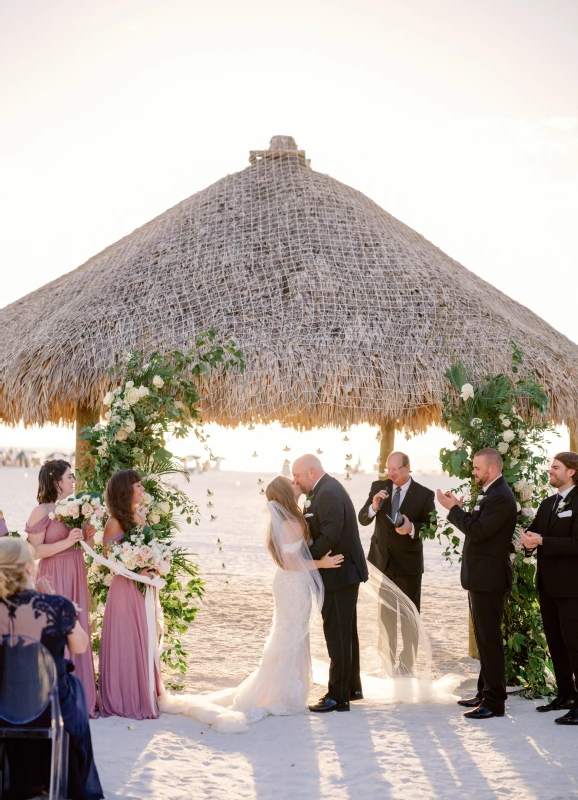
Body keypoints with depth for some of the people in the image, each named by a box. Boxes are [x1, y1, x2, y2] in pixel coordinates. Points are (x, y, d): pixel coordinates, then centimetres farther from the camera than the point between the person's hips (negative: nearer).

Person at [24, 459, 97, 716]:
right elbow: (35, 551, -15)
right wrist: (66, 542, -20)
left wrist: (88, 536, -2)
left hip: (76, 578, 6)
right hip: (54, 579, -6)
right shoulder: (41, 511, -10)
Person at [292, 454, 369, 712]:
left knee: (337, 635, -4)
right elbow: (317, 530, 11)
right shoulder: (324, 490, 12)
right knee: (346, 632, 19)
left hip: (339, 574, -11)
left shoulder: (328, 493, -20)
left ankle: (338, 696, 2)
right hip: (343, 573, 11)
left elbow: (329, 536, -26)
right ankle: (352, 687, 31)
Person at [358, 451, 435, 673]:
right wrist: (374, 506, -23)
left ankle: (406, 667, 18)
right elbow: (363, 519, -3)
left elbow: (430, 526, -7)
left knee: (410, 616, 6)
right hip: (381, 560, 3)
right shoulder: (378, 487, -1)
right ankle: (389, 668, 26)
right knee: (385, 615, 14)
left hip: (408, 563, -3)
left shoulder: (424, 494, -10)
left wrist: (412, 528, -27)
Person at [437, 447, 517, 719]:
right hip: (480, 577, 11)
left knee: (489, 638, -6)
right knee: (485, 637, 17)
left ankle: (494, 701, -1)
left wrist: (453, 509, -17)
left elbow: (478, 531, -25)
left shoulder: (501, 497, -19)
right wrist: (458, 509, 1)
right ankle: (486, 692, 26)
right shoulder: (490, 493, 14)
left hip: (488, 579, -11)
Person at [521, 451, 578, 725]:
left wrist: (542, 541, -22)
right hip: (548, 585, 9)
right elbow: (534, 533, 14)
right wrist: (527, 537, -9)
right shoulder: (548, 504, 15)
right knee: (555, 642, 15)